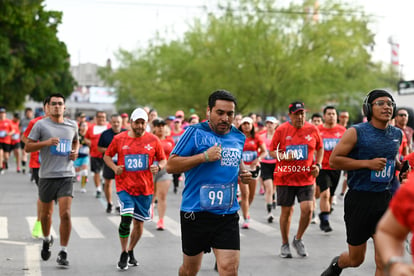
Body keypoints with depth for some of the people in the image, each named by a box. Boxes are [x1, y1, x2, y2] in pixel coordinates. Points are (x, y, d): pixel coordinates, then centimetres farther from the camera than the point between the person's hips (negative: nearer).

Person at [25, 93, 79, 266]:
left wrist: (76, 152, 8)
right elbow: (27, 147, -2)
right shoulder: (40, 125, -1)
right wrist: (46, 142, -16)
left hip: (66, 175, 1)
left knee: (65, 214, -11)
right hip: (47, 175, -1)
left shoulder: (72, 125, 9)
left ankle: (63, 253, -3)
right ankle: (47, 239, 43)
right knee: (46, 213, 13)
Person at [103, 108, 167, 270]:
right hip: (124, 186, -2)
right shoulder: (119, 139, 0)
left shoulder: (153, 140, 1)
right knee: (126, 218, -18)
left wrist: (158, 167, -13)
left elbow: (163, 159, 9)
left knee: (139, 222, 10)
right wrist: (114, 167, -7)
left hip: (145, 189, 2)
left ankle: (130, 251, 33)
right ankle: (124, 254, 0)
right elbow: (107, 156, 12)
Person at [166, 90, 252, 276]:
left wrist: (243, 172, 9)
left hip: (228, 214, 3)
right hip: (196, 212, -3)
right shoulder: (195, 132, -6)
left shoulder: (238, 137, 10)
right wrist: (205, 156, -19)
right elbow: (170, 166, -11)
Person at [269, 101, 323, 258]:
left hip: (306, 178, 1)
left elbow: (320, 148, 17)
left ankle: (298, 239, 13)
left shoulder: (312, 130, 2)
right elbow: (272, 151, 3)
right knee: (286, 211, 6)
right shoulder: (281, 130, -3)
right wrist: (284, 156, -17)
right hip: (285, 178, -1)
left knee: (307, 209, -11)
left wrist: (318, 165, 3)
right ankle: (285, 244, 23)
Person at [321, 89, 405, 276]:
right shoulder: (356, 132, -9)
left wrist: (400, 165, 6)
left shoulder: (397, 134, 8)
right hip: (359, 199, -4)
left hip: (385, 200, 4)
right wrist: (368, 163, -19)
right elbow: (333, 160, -12)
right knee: (356, 259, 11)